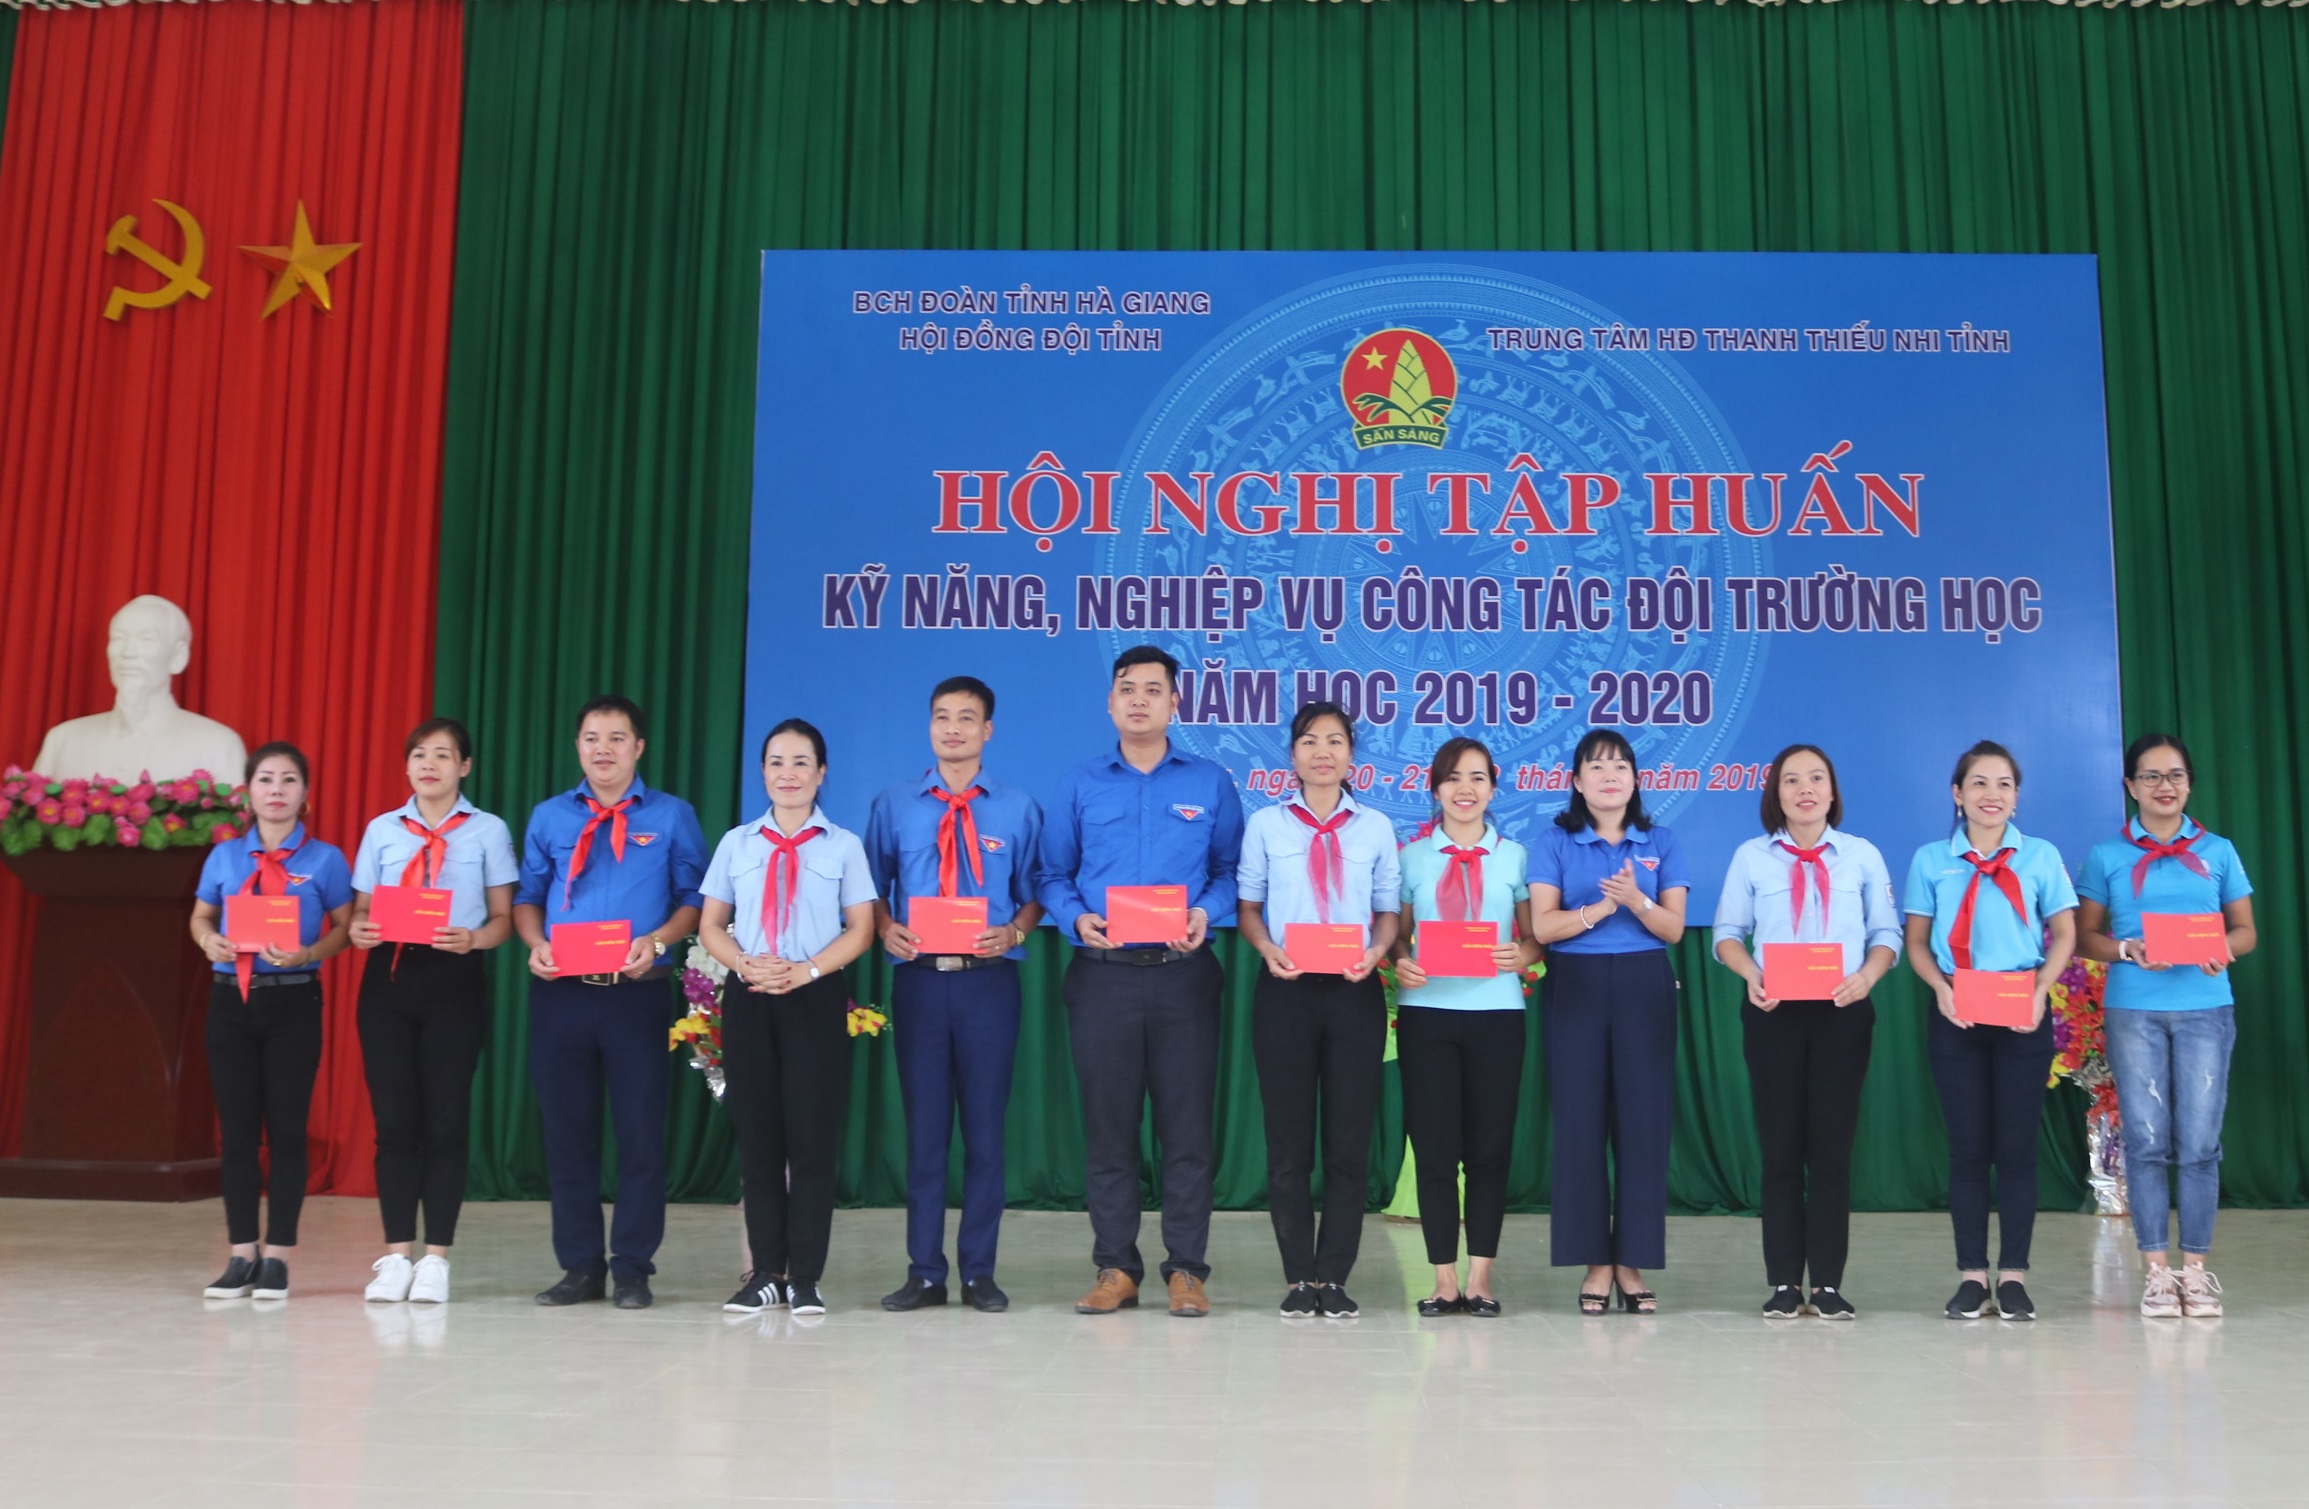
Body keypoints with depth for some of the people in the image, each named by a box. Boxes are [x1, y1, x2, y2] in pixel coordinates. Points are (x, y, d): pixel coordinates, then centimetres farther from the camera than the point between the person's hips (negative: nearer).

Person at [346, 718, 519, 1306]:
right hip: (389, 977, 2)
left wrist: (474, 938, -18)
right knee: (394, 1119, 1)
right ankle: (396, 1255, 9)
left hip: (454, 978, -2)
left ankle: (436, 1259, 6)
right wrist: (359, 929, -12)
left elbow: (503, 917, 3)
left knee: (445, 1119, 0)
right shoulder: (381, 830, 11)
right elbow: (361, 907, 11)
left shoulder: (488, 831, 5)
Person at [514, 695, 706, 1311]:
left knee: (641, 1131, -1)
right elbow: (527, 897, 14)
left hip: (636, 992, -3)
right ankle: (579, 1266, 17)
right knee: (567, 1131, 7)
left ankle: (632, 1268, 9)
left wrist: (656, 941, -15)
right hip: (560, 992, 3)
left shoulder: (672, 816, 5)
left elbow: (694, 900, 2)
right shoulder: (549, 817, 13)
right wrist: (536, 943, -6)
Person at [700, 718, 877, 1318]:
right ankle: (764, 1272, 13)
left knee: (813, 1137, -3)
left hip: (815, 997, -2)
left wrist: (806, 970, -14)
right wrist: (745, 964, -10)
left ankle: (805, 1277, 5)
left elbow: (860, 930, 1)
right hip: (748, 998, 2)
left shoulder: (843, 845, 5)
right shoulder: (736, 842, 11)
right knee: (756, 1137, 4)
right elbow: (711, 925, 10)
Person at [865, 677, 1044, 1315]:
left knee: (985, 1124, 4)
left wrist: (1012, 933, -13)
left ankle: (980, 1271, 14)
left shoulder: (1019, 809, 6)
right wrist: (887, 928, -9)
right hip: (918, 977, 1)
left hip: (988, 978, -1)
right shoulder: (893, 805, 8)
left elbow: (1034, 896, 6)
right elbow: (874, 888, 11)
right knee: (923, 1125, 5)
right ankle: (924, 1272, 14)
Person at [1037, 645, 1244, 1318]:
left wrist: (1206, 914, -12)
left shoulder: (1211, 784, 7)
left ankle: (1186, 1269, 9)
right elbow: (1051, 876, 9)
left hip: (1184, 976, -1)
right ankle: (1116, 1268, 12)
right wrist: (1077, 918, -10)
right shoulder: (1079, 786, 9)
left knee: (1187, 1123, 1)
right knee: (1107, 1124, 4)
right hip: (1103, 976, 1)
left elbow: (1231, 870, 6)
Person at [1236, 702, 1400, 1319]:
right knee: (1288, 1140, 4)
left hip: (1355, 991, 1)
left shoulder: (1376, 827, 8)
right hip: (1286, 990, 0)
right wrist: (1268, 948, -12)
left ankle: (1333, 1278, 13)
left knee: (1350, 1140, 3)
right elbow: (1247, 905, 6)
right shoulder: (1266, 824, 7)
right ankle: (1298, 1278, 13)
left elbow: (1389, 911, 7)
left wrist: (1375, 951, -13)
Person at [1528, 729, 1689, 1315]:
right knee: (1581, 1120, -2)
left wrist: (1636, 901, -18)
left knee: (1642, 1120, -2)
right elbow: (1543, 926, -5)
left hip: (1644, 988, 1)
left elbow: (1673, 927, 0)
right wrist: (1603, 905, -17)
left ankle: (1633, 1263, 6)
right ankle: (1594, 1262, 6)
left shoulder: (1660, 842, 7)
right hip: (1576, 988, -1)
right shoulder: (1555, 842, 4)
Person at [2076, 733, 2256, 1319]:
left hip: (2206, 1009, 1)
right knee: (2146, 1140, 0)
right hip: (2133, 1012, -1)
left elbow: (2245, 931, 11)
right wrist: (2128, 950, -13)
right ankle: (2157, 1270, 8)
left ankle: (2196, 1268, 8)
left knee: (2199, 1142, -1)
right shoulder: (2107, 855, 6)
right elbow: (2084, 936, 7)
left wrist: (2223, 950, -11)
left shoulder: (2218, 851, 10)